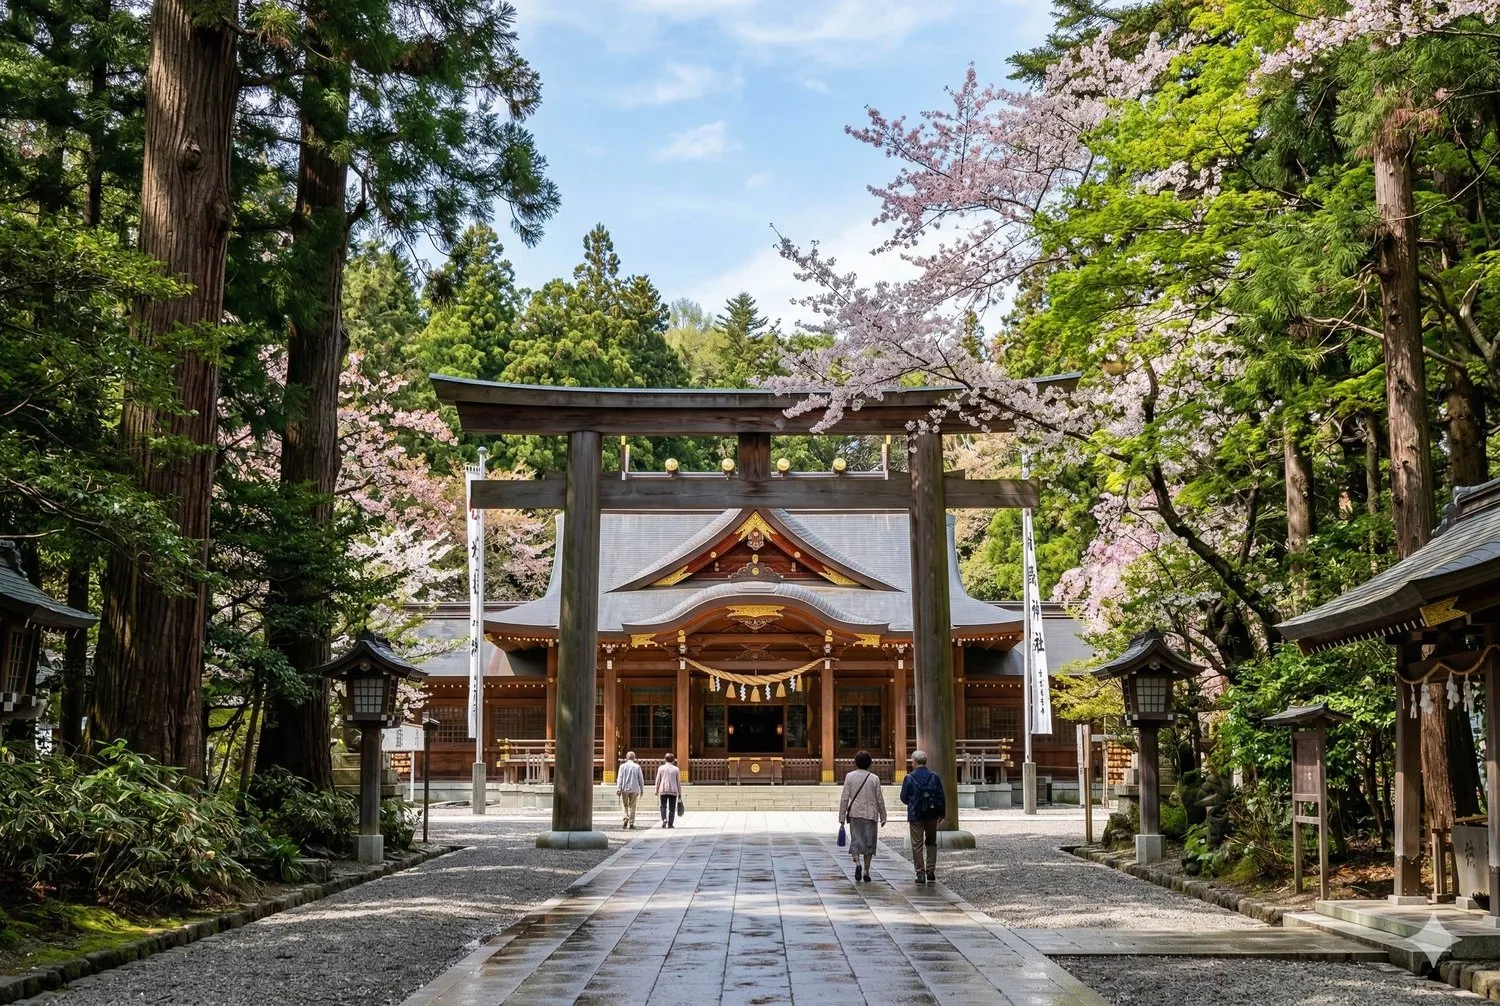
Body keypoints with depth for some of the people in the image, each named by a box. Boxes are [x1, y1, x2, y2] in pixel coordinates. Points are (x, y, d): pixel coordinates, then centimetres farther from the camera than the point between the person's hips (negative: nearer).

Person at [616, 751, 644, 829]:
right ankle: (631, 823, 7)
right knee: (632, 806, 8)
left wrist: (618, 788, -9)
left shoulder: (623, 766, -1)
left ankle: (626, 817, -12)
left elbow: (619, 778, -7)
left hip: (625, 789, 0)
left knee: (624, 805, 12)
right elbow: (641, 779, 3)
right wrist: (642, 790, 11)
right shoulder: (637, 766, 0)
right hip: (634, 789, 0)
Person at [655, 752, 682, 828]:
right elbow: (678, 782, 4)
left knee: (663, 806, 8)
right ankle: (670, 824, 4)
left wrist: (656, 790, 11)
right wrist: (679, 793, 10)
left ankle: (664, 819, -16)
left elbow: (658, 780, 3)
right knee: (672, 808, 6)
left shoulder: (661, 768, 1)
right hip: (673, 791, 0)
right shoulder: (676, 769, 2)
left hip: (663, 791, 0)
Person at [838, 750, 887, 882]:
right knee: (869, 842, 8)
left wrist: (842, 816, 3)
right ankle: (866, 871, 6)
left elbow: (845, 798, -3)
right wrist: (883, 817, 11)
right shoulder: (874, 778, -1)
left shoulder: (850, 777, -1)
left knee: (855, 841, 5)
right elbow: (880, 799, 1)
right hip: (871, 814, 0)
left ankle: (857, 863, -19)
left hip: (855, 813, 0)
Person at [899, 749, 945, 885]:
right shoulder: (935, 777, -3)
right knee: (931, 843, 16)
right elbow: (941, 797, -1)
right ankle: (931, 871, 10)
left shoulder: (909, 778, -8)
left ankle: (920, 874, 2)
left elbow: (904, 798, -1)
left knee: (917, 845, 5)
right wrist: (942, 814, 9)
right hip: (932, 816, 2)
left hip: (915, 816, -2)